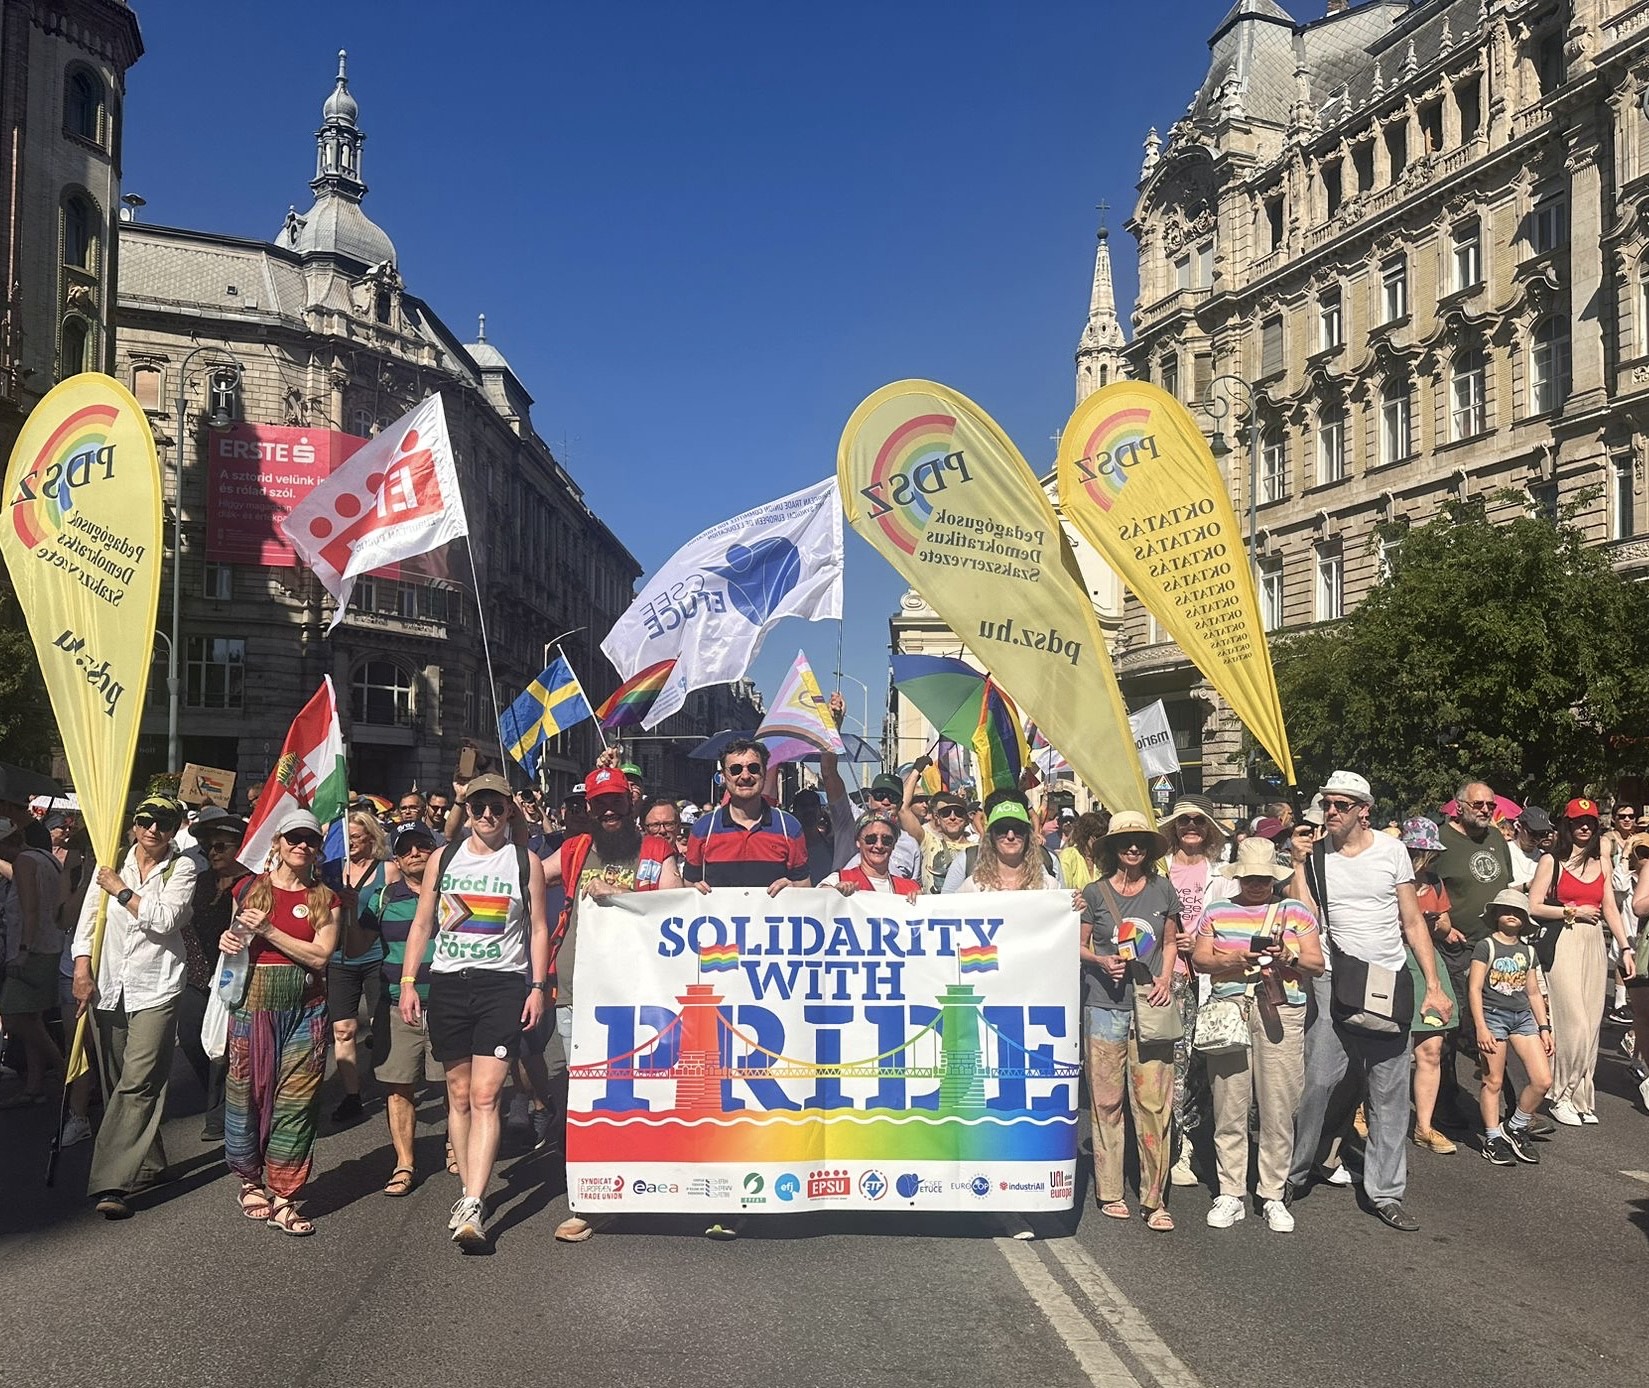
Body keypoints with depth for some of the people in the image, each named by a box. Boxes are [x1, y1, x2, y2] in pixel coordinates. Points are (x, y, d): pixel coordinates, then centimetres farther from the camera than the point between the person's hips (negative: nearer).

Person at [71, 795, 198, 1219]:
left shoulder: (182, 867, 0)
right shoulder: (112, 863, 9)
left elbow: (165, 918, -13)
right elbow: (88, 917, 6)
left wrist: (121, 890, -7)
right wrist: (82, 968, -4)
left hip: (155, 988, -4)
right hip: (109, 986, 4)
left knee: (137, 1085, -11)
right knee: (118, 1085, 11)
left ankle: (112, 1184, -12)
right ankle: (148, 1166, 25)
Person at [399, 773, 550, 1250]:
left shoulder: (525, 862, 4)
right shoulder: (444, 858, 11)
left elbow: (538, 928, 5)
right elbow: (422, 924, 13)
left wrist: (538, 986, -4)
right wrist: (407, 983, 6)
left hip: (503, 984, -3)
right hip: (447, 983, 3)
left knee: (485, 1095, -12)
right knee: (458, 1094, 9)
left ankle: (472, 1205, -14)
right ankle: (470, 1192, 20)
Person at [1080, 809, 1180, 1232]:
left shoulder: (1162, 889, 6)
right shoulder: (1095, 892, 2)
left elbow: (1170, 942, 16)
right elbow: (1079, 945, 10)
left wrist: (1166, 979, -1)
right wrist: (1102, 961, -10)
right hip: (1105, 1006, -1)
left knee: (1154, 1102, -2)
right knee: (1106, 1101, 5)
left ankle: (1154, 1198, 9)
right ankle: (1109, 1192, 18)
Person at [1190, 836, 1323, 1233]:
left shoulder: (1295, 911, 12)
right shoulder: (1217, 911, 13)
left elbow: (1317, 964, 9)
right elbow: (1199, 959, 7)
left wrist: (1287, 956, -10)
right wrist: (1235, 959, -10)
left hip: (1281, 1013, 0)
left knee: (1278, 1107, -1)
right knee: (1229, 1106, 1)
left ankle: (1273, 1196, 12)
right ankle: (1230, 1195, 10)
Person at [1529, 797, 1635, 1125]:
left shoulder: (1602, 862, 13)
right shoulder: (1552, 861, -1)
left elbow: (1610, 907, 12)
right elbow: (1534, 907, -5)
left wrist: (1625, 948, 5)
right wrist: (1574, 912, -8)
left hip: (1594, 945, 5)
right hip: (1563, 944, -5)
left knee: (1591, 1023, 5)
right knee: (1573, 1021, -9)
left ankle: (1581, 1096, 16)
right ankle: (1560, 1096, 4)